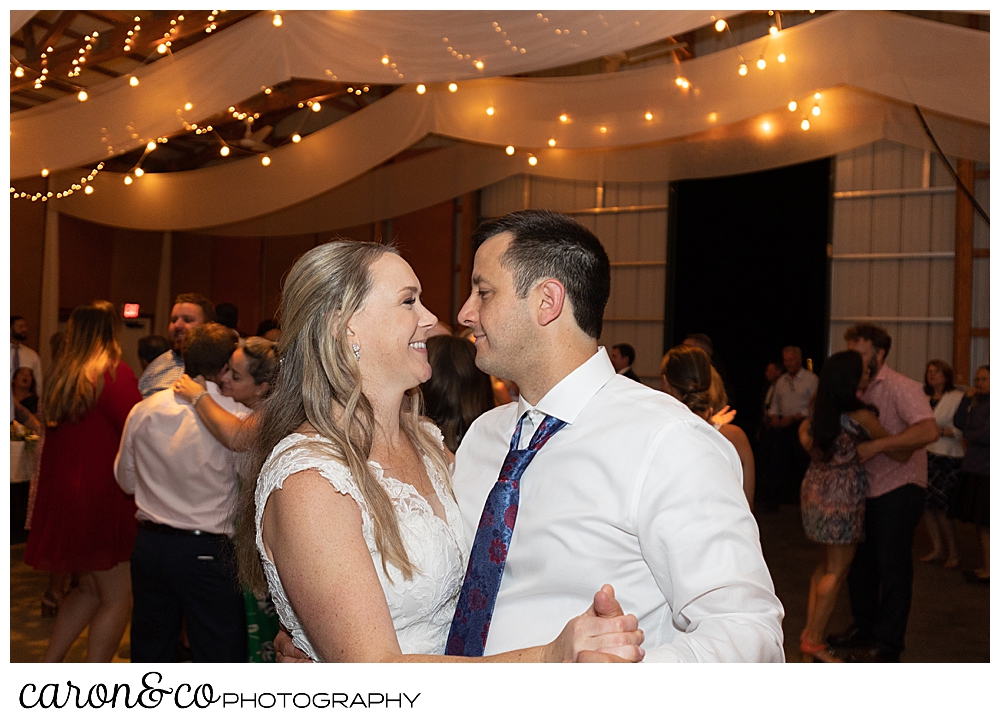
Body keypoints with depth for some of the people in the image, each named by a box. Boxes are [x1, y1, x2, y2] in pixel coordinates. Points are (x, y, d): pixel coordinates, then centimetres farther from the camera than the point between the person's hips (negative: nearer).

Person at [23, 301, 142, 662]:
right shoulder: (115, 373, -15)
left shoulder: (61, 375, 8)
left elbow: (53, 427, 17)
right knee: (117, 598, 1)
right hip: (101, 497, -8)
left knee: (90, 588, 21)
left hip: (64, 493, 8)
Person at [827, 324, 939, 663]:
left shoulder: (902, 388, -16)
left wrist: (875, 446, -33)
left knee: (893, 566, 2)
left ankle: (887, 644, 15)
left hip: (899, 490, -8)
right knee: (859, 560, 17)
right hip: (867, 489, 8)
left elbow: (929, 430, -31)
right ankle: (864, 626, 35)